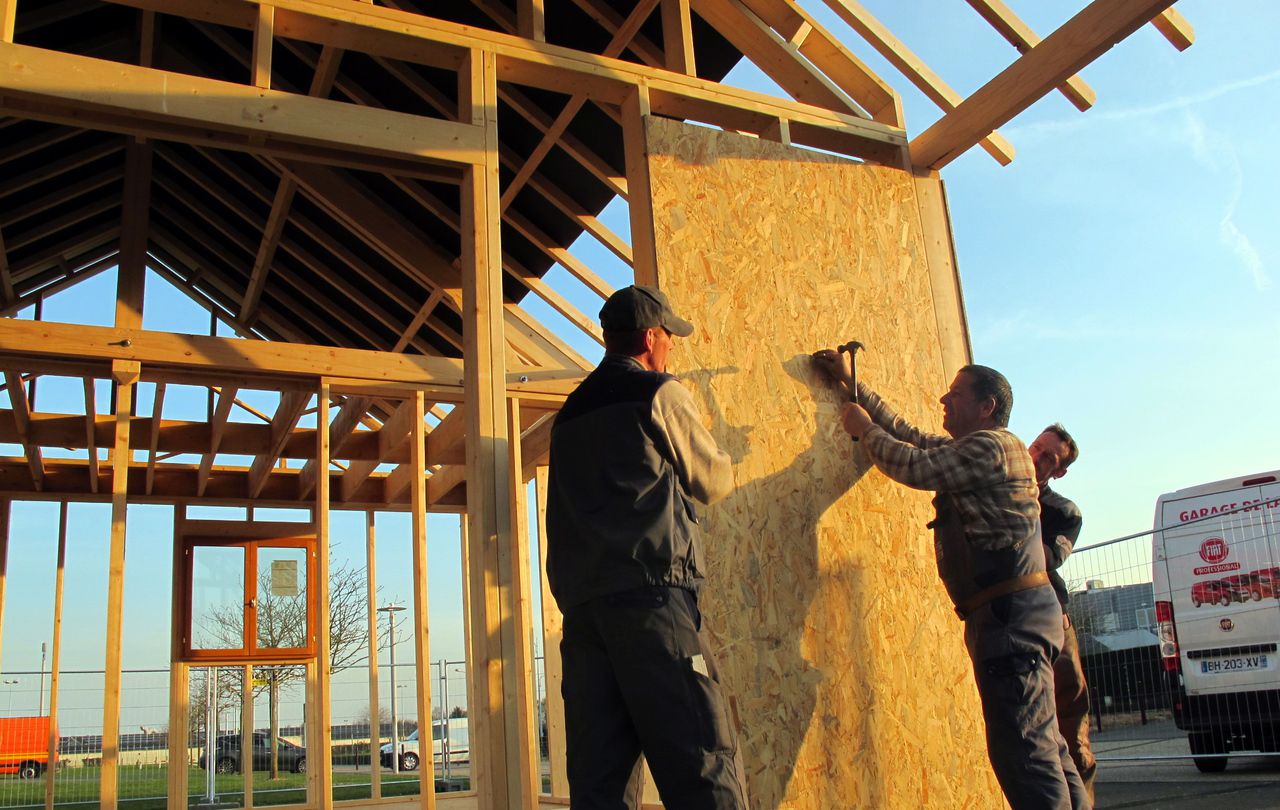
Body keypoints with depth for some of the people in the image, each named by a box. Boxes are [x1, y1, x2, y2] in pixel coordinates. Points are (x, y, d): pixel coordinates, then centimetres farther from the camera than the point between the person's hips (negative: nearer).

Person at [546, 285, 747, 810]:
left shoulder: (570, 412, 22)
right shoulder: (661, 393, 3)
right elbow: (713, 482, 11)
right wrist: (725, 463, 31)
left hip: (580, 603, 7)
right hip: (652, 593, -7)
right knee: (705, 767, -9)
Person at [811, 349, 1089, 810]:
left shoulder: (992, 445, -8)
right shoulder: (969, 450, 23)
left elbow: (915, 467, -12)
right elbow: (909, 436, 29)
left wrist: (864, 428, 4)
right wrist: (851, 384, 30)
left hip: (1010, 612, -10)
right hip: (1012, 613, 10)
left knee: (1022, 748, -13)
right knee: (1040, 745, 12)